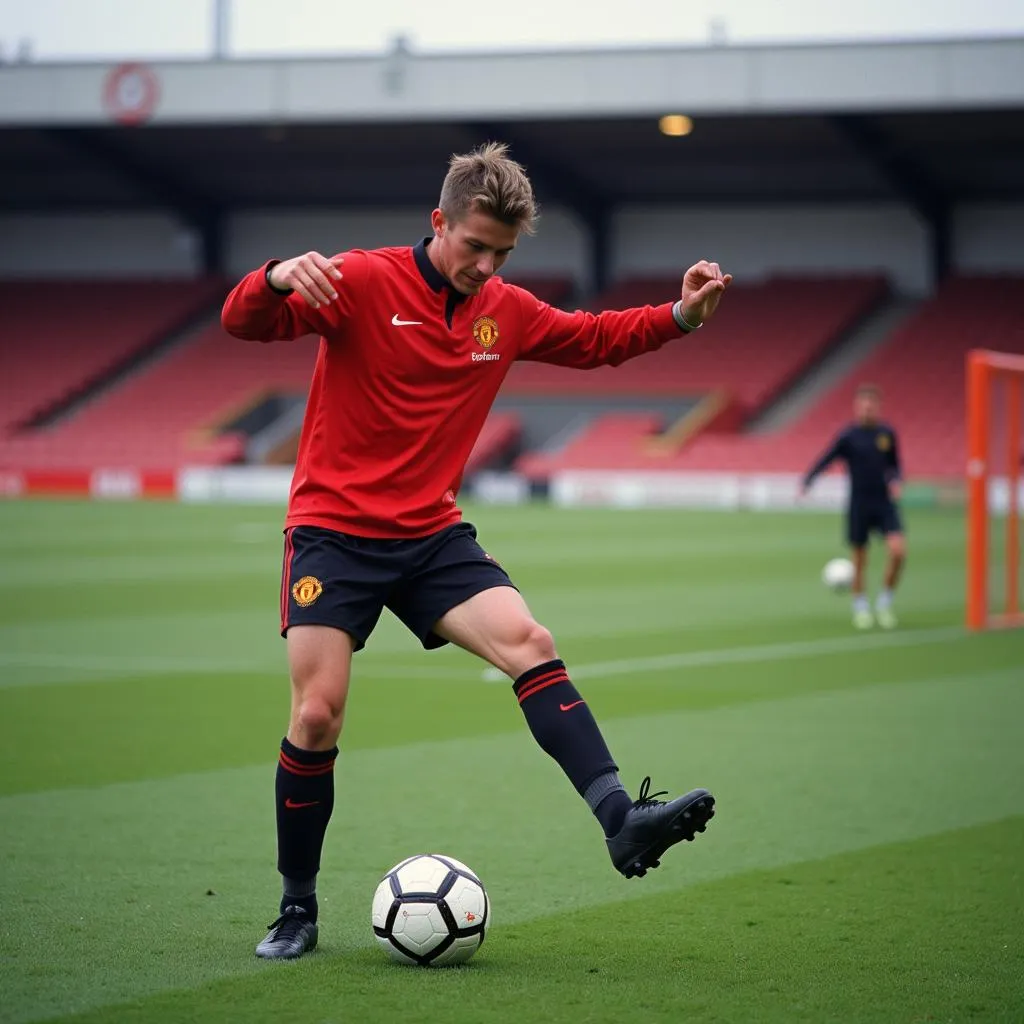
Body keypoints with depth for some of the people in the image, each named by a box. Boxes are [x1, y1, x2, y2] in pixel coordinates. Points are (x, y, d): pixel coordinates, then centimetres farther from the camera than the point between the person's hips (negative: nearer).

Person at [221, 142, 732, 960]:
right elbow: (244, 323, -19)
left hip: (434, 534, 4)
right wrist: (277, 278, -42)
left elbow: (596, 339, 21)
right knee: (318, 714, -9)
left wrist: (680, 316, 4)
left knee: (529, 643, -17)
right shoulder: (363, 282, -11)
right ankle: (297, 910, 7)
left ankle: (622, 821, -23)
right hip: (334, 530, -4)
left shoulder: (506, 312, 6)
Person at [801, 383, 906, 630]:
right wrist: (807, 483, -21)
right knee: (859, 560, 5)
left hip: (884, 503, 2)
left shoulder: (887, 434, 4)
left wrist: (895, 481, -4)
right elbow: (825, 461, -6)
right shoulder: (848, 436, -5)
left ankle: (885, 602, 4)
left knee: (898, 550, -15)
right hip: (859, 505, -2)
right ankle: (860, 607, 25)